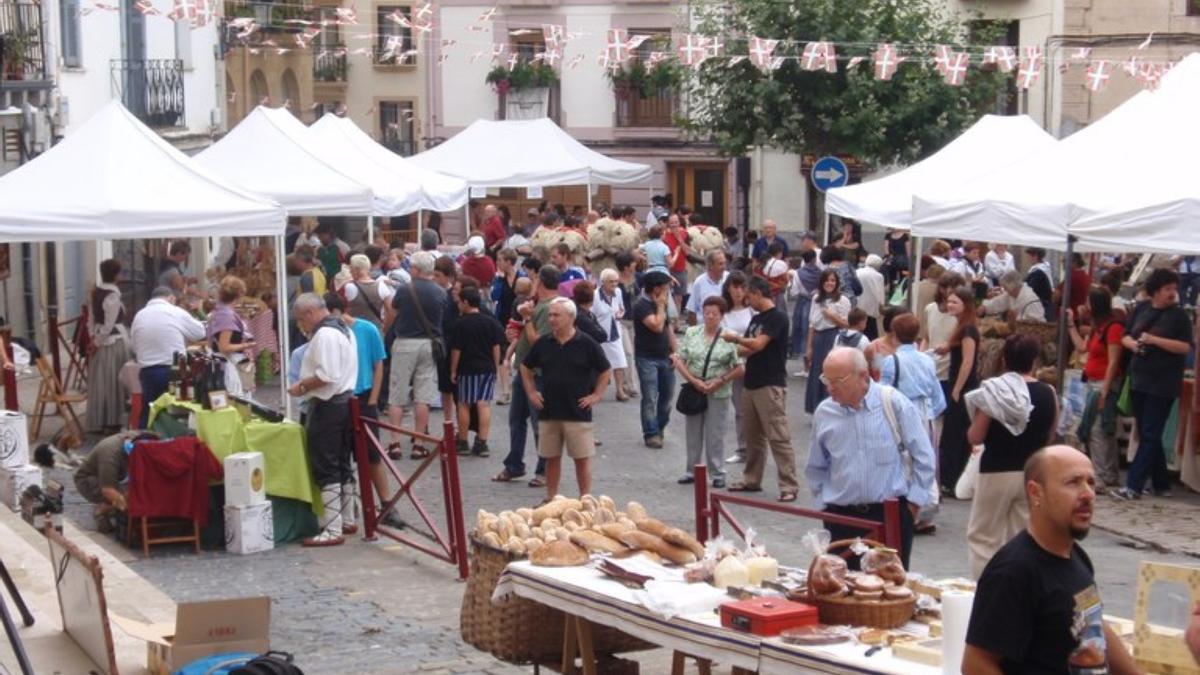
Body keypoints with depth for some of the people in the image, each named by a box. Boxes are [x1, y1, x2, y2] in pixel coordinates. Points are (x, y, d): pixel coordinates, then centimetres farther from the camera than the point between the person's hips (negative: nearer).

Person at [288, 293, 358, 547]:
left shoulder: (324, 334, -17)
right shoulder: (343, 330, 15)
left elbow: (326, 375, -24)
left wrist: (302, 386, -12)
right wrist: (307, 385, 14)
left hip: (327, 406, -10)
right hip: (344, 400, 10)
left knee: (326, 469, -7)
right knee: (342, 465, 17)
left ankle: (332, 531, -7)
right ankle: (347, 520, 25)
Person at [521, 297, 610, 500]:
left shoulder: (586, 344, -5)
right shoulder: (543, 343, 4)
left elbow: (605, 371, 5)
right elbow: (525, 367, 19)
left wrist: (596, 395, -1)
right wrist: (531, 392, 11)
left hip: (578, 413, -3)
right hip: (548, 412, 4)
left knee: (582, 458, 1)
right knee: (551, 458, 11)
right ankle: (550, 499, 20)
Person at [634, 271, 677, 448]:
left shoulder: (660, 305, 13)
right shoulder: (642, 306, -14)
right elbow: (657, 326, -25)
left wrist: (675, 352, 11)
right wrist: (660, 306, -14)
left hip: (664, 357, 8)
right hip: (647, 358, -8)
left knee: (667, 394, 10)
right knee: (650, 399, -5)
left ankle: (660, 428, 25)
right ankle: (651, 434, 1)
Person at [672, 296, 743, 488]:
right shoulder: (691, 333, 4)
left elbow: (740, 369, -3)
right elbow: (679, 360, 1)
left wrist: (720, 381, -13)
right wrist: (694, 381, -10)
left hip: (718, 394, -2)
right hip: (693, 391, 2)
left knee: (715, 435, 3)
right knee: (692, 433, 10)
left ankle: (717, 474, 13)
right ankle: (691, 471, 22)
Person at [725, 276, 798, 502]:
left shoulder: (778, 318, -11)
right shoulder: (756, 319, 15)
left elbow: (757, 344, -20)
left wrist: (735, 338, -6)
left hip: (771, 385, -9)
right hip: (751, 382, 9)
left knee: (778, 437, -9)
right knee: (753, 435, 15)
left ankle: (789, 486, -8)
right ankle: (752, 480, 24)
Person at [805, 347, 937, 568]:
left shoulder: (894, 404, -7)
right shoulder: (824, 413, 2)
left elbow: (923, 456, -1)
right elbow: (815, 468, 16)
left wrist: (915, 500, -2)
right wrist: (822, 504, 10)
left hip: (891, 514, -2)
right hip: (841, 516, 3)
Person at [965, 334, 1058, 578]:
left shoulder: (993, 391, -12)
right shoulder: (1048, 393, -3)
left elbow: (975, 437, -11)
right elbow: (1048, 437, 8)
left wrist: (977, 420, 8)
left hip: (996, 473, -3)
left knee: (983, 537, 8)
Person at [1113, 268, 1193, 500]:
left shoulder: (1178, 315, -5)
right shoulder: (1141, 309, 8)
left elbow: (1186, 347, -12)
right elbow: (1125, 336, 15)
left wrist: (1154, 340, -18)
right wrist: (1133, 344, -7)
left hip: (1163, 384, -6)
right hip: (1139, 380, 6)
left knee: (1150, 435, -7)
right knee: (1146, 434, 11)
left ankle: (1133, 486, -9)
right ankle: (1161, 484, 22)